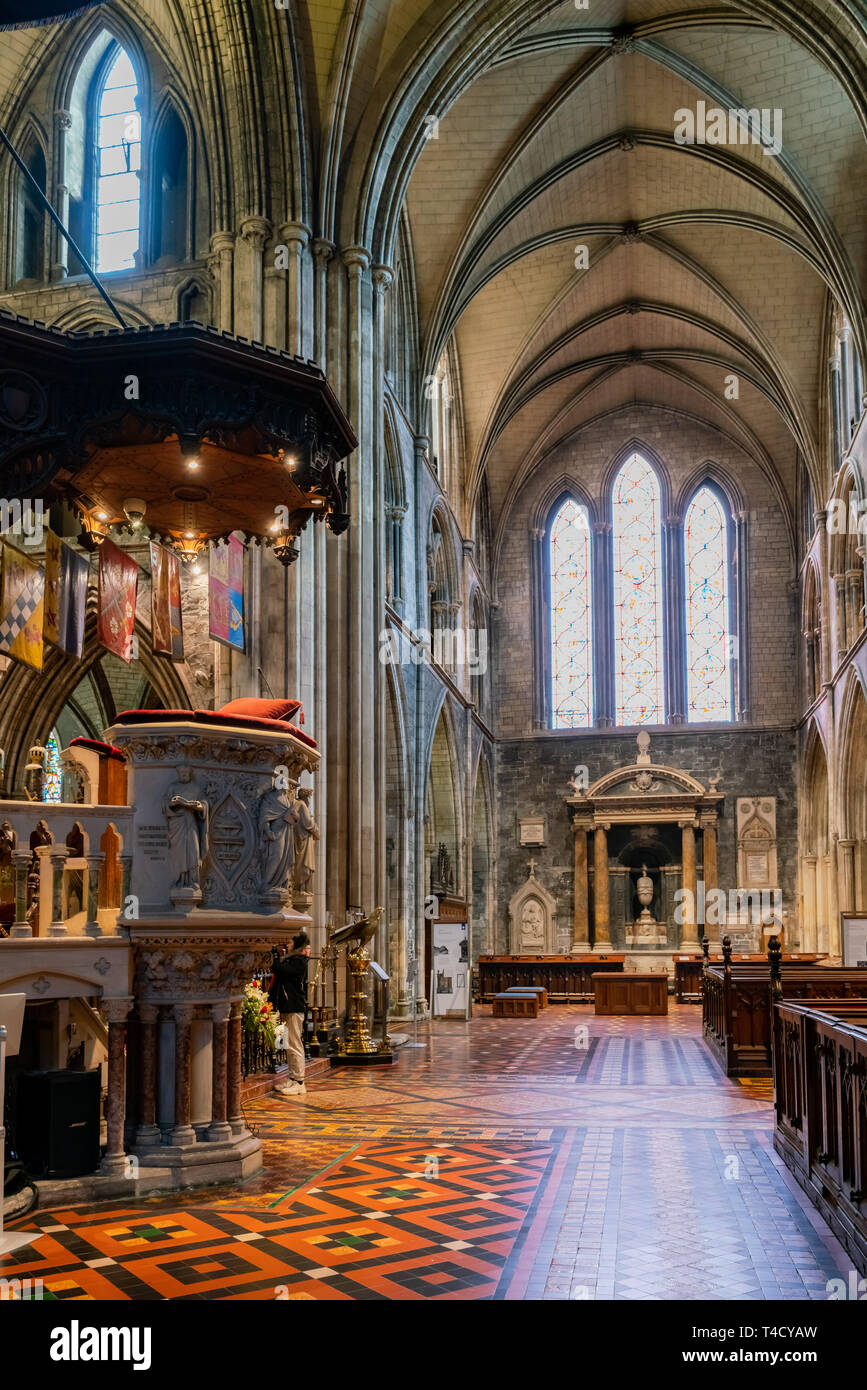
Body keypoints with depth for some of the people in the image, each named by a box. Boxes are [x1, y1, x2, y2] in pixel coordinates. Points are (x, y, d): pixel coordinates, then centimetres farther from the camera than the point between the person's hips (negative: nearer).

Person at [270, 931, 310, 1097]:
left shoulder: (299, 961, -11)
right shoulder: (291, 959, 17)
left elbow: (281, 970, -24)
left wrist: (276, 957, -12)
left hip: (294, 1008, -10)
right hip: (287, 1008, 10)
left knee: (295, 1046, -7)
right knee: (292, 1046, 13)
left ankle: (298, 1083, -3)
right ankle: (293, 1081, 18)